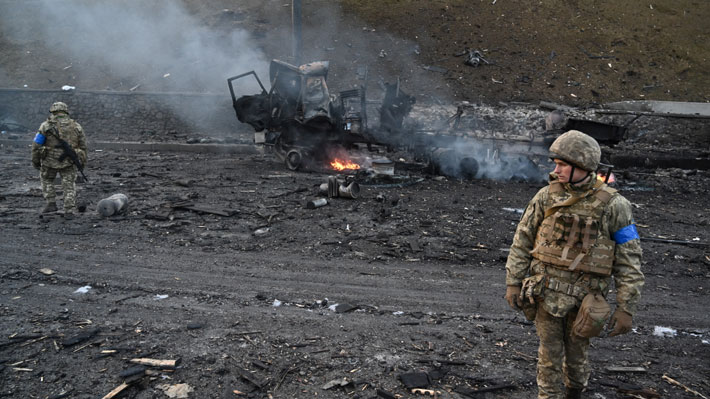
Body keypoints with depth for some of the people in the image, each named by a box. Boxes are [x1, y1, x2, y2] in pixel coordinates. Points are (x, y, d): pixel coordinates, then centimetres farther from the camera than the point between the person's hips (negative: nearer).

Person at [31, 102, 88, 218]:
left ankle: (50, 203, 16)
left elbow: (36, 145, -3)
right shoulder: (76, 126, 4)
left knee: (46, 180, 24)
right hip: (69, 162, 1)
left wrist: (35, 161, 9)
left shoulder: (46, 125, -3)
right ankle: (69, 211, 4)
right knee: (69, 185, 11)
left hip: (50, 161, -1)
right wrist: (83, 162, 17)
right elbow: (83, 146, 7)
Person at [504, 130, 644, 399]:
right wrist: (513, 283, 0)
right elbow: (522, 241, 2)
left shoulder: (612, 205, -10)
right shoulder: (547, 196, -5)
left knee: (575, 353, 16)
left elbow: (629, 261, -7)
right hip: (547, 292, 1)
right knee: (549, 354, 8)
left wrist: (626, 308, -10)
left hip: (583, 296, -1)